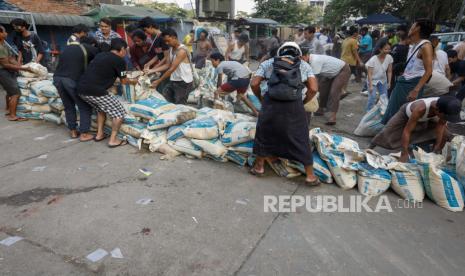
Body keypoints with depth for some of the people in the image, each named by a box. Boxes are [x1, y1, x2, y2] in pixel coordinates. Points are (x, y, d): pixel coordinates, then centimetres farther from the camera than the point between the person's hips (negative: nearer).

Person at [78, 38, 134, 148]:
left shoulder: (100, 55, 21)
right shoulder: (120, 60, 0)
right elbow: (124, 81, 12)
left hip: (81, 89, 8)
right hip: (95, 91, -8)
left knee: (102, 109, 30)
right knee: (119, 112, 6)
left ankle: (99, 134, 31)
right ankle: (113, 140, 6)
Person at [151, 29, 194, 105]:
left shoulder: (182, 50, -19)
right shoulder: (171, 49, 9)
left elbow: (172, 69, -23)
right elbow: (168, 66, 8)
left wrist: (158, 81, -21)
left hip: (184, 82, -9)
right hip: (173, 81, 9)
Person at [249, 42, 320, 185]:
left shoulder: (268, 63, 19)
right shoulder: (304, 65, 20)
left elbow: (254, 84, 9)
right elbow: (313, 89, 9)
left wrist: (261, 99, 23)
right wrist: (303, 103, 22)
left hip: (271, 103, 0)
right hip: (294, 105, 0)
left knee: (264, 133, 20)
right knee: (300, 139, 13)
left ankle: (259, 166, 35)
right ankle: (310, 175, 23)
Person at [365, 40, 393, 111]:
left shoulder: (389, 58, -14)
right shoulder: (373, 59, -25)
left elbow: (389, 71, -4)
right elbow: (369, 73, -23)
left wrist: (389, 82, -4)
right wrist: (370, 86, -26)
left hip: (383, 81, 4)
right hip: (373, 81, -4)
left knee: (385, 98, 6)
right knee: (372, 98, -10)